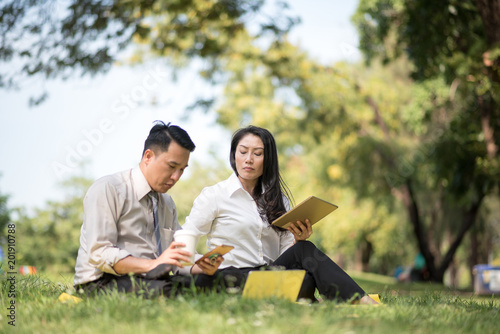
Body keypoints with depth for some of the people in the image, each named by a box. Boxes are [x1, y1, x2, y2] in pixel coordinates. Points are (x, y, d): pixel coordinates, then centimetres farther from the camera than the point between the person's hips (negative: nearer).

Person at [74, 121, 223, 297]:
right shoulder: (107, 189, -6)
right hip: (101, 282, -7)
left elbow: (176, 261, 15)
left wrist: (200, 267, -10)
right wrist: (153, 264, -29)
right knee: (165, 289, -39)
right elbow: (99, 254, -17)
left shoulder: (167, 203, 20)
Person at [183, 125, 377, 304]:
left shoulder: (279, 200, 18)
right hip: (229, 278, -4)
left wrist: (299, 240, -9)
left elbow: (286, 254, 15)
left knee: (304, 249, -27)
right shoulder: (213, 195, 3)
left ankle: (362, 302, -36)